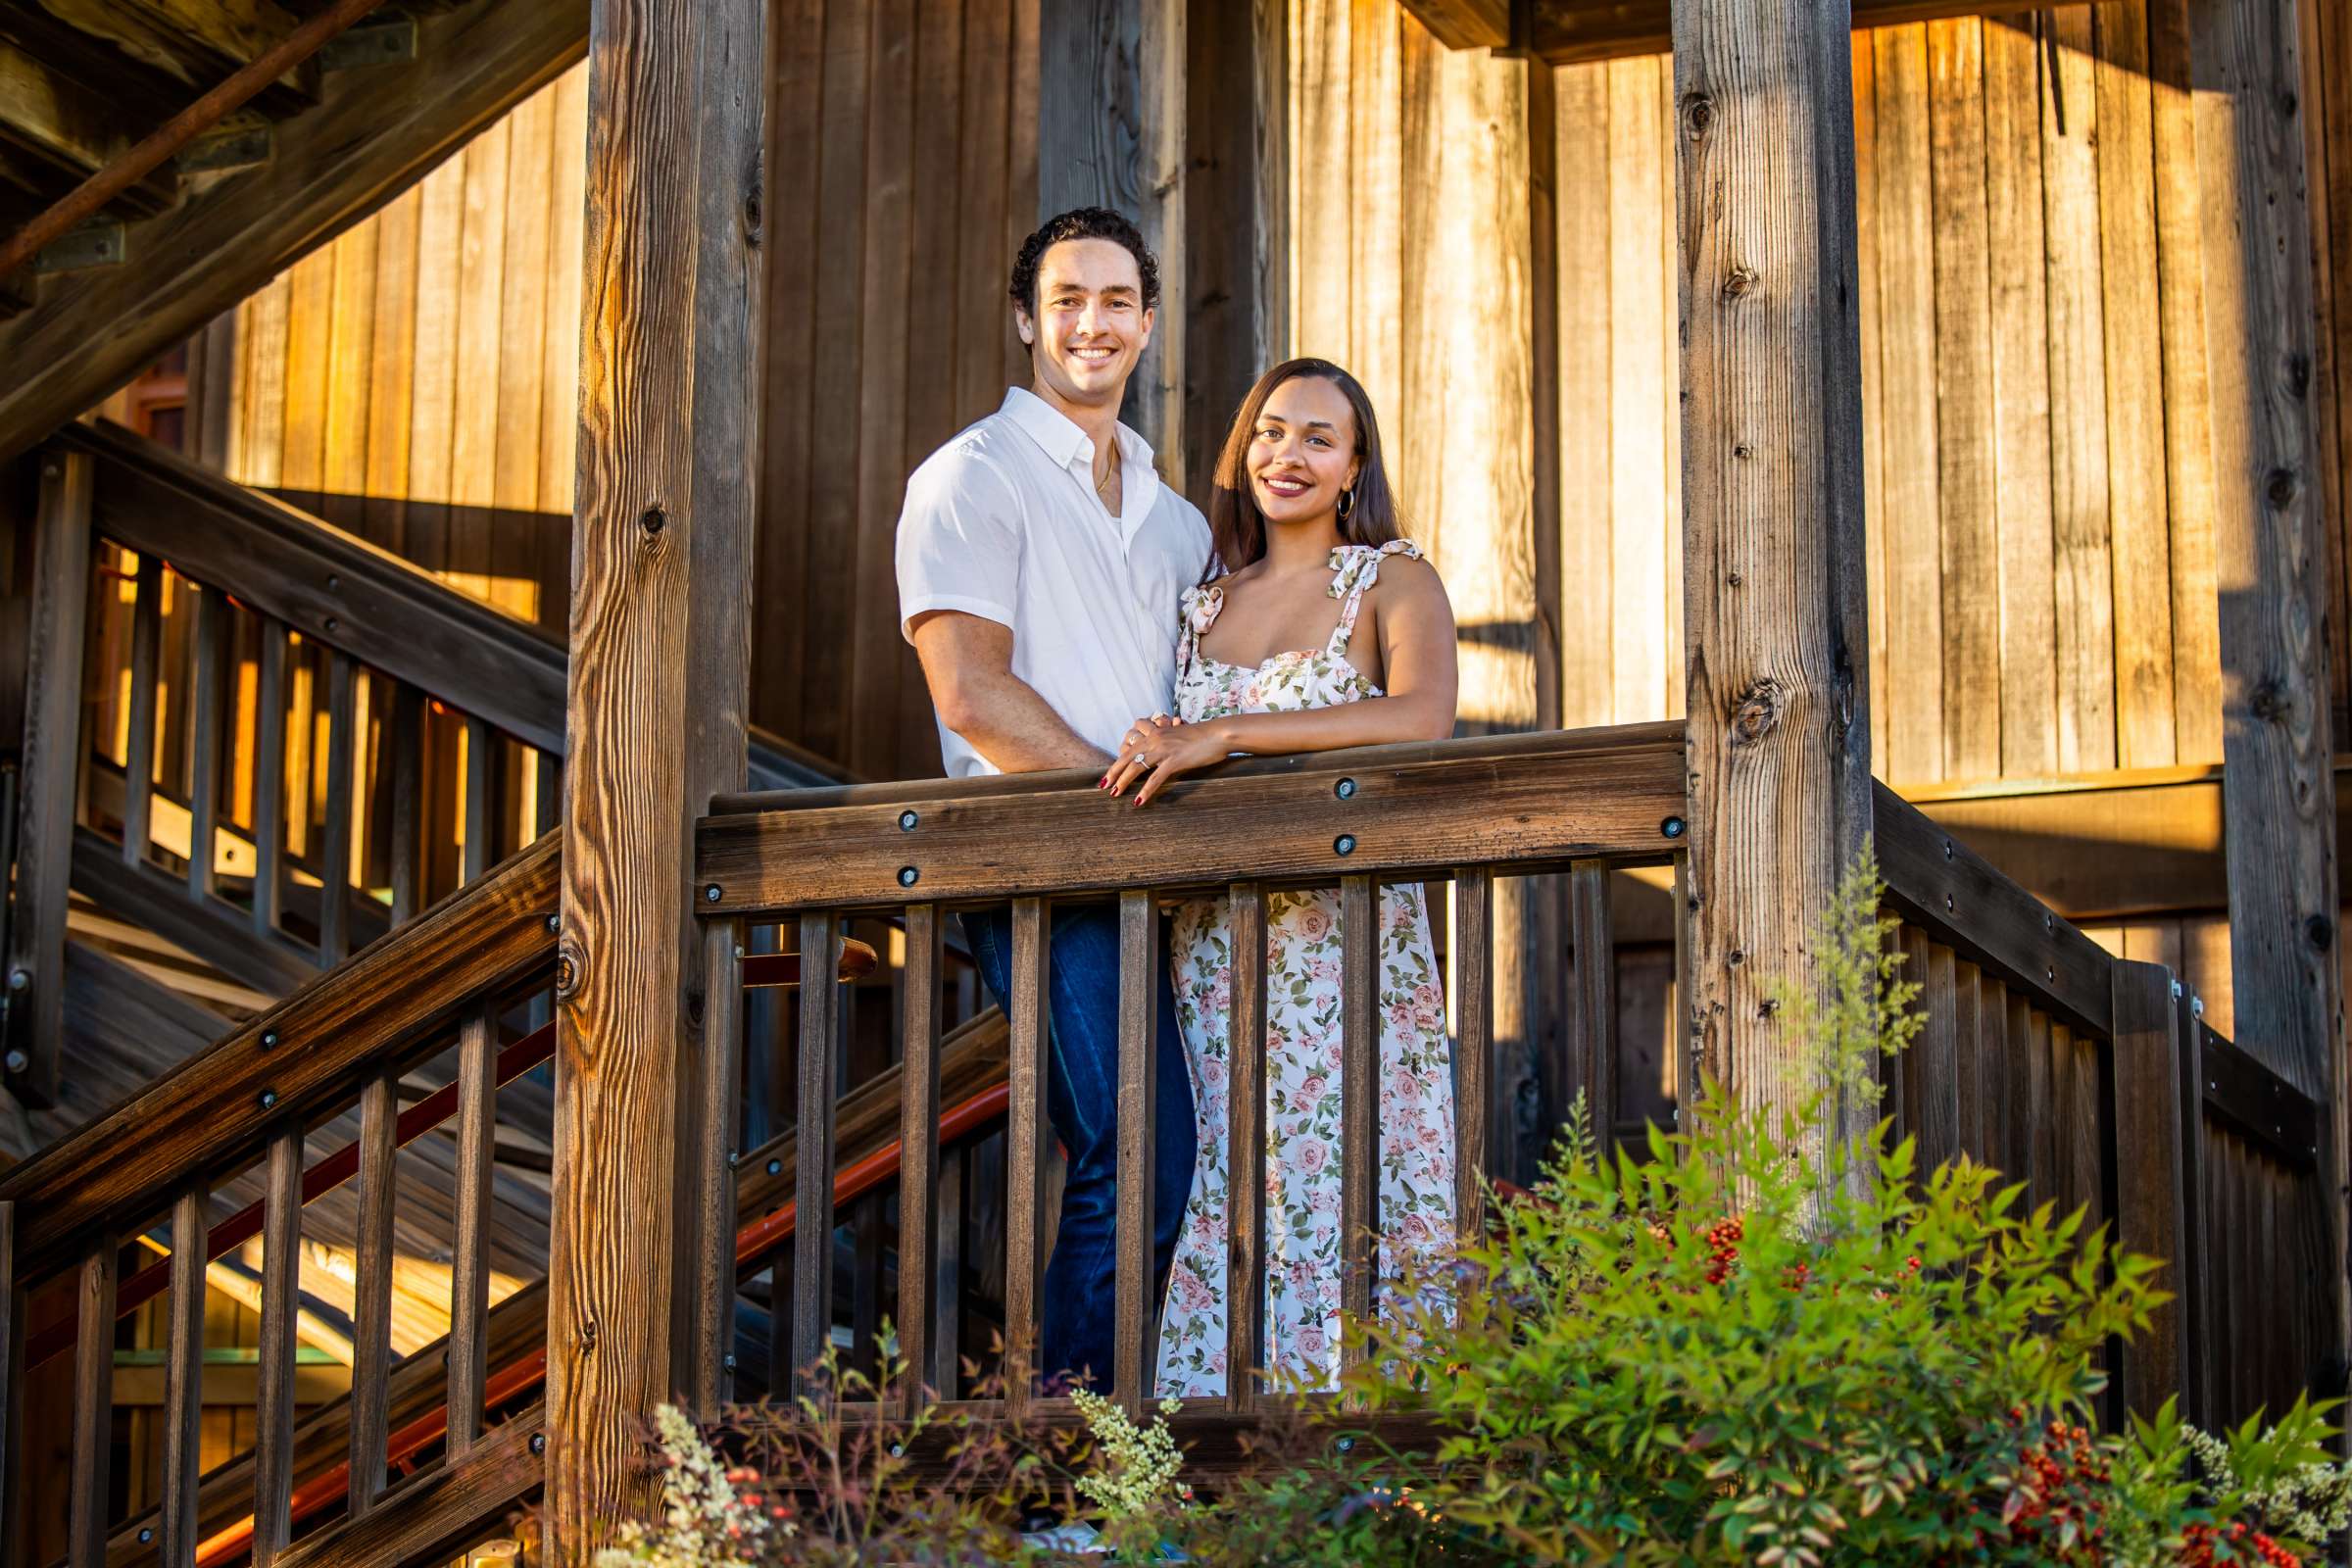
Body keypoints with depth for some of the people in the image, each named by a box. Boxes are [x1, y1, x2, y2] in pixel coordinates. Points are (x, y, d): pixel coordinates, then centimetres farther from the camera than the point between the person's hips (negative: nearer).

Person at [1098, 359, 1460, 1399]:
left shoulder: (1392, 583, 3)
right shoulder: (1202, 603, 17)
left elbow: (1423, 716, -17)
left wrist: (1223, 734, -19)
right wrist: (1155, 752, 2)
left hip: (1346, 937, -4)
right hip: (1214, 949, 4)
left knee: (1342, 1196, -9)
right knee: (1223, 1203, -2)